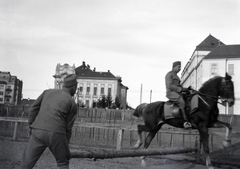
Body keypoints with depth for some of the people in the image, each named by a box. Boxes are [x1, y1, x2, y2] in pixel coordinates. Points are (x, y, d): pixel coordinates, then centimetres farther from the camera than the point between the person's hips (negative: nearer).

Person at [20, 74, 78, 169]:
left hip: (38, 131, 3)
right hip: (56, 133, -2)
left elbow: (34, 108, 12)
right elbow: (68, 127, 8)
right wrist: (65, 146, 15)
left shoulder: (47, 92, 18)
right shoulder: (72, 103, 9)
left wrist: (31, 127, 18)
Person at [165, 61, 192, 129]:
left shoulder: (176, 76, 27)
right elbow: (170, 86, -15)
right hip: (171, 93, -10)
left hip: (177, 93, 10)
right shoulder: (169, 74, -2)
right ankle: (186, 121, -41)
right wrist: (181, 89, -19)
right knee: (182, 102, -33)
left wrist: (186, 89, 9)